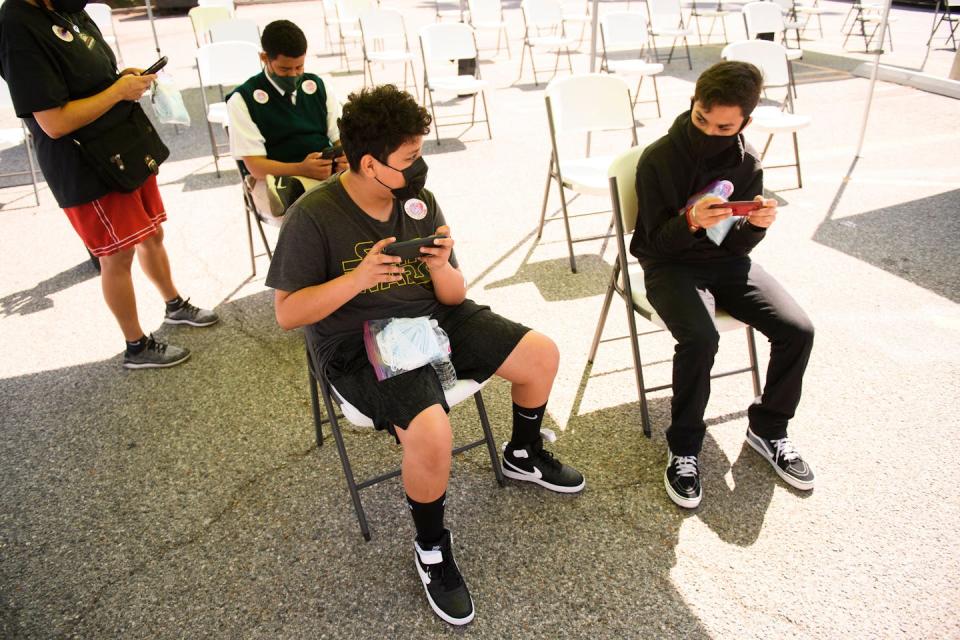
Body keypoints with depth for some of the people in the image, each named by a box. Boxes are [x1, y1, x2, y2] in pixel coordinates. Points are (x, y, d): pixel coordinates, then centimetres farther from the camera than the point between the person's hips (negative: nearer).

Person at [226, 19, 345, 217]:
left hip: (328, 170, 5)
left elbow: (341, 138, 14)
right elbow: (255, 166, -5)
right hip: (277, 180, -5)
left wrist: (347, 156, -12)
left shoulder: (317, 86, 16)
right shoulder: (243, 99, 2)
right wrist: (301, 169, -24)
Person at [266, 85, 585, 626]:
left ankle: (525, 456, 31)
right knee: (432, 433, -32)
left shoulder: (418, 201, -1)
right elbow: (287, 312, -13)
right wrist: (359, 278, -25)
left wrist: (442, 268, -20)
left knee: (542, 355, 0)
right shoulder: (312, 218, -15)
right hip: (361, 346, -6)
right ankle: (432, 549, 1)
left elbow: (453, 296, 4)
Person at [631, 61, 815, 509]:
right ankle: (683, 447, -11)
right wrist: (691, 221, -33)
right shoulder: (659, 158, -11)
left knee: (797, 330, -16)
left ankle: (767, 428, 8)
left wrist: (757, 224, -20)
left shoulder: (747, 162, 2)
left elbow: (738, 244, 3)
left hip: (727, 262, 5)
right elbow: (657, 240, -12)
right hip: (671, 266, -4)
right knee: (699, 338, -33)